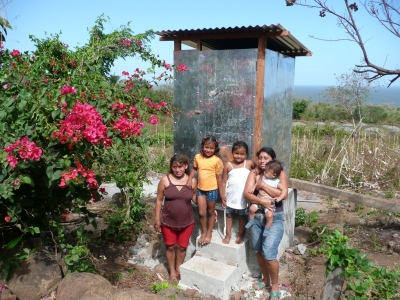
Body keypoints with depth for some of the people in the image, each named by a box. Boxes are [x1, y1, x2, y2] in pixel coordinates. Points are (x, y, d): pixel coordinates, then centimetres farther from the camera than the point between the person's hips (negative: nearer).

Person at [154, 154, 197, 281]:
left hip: (187, 222, 1)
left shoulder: (192, 181, -7)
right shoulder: (165, 179, -11)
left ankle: (179, 268, 39)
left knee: (182, 246, 15)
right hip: (168, 221, -1)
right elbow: (159, 200, -5)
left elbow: (195, 198, 6)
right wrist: (157, 219, -5)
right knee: (170, 246, 13)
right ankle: (172, 271, 33)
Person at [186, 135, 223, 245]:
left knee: (211, 212, 14)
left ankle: (209, 233, 32)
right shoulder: (198, 157, -4)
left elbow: (219, 177, -9)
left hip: (212, 190, -3)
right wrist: (189, 179, 0)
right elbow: (194, 168, 13)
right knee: (201, 213, 9)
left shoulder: (217, 160, -15)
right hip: (200, 189, 3)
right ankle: (203, 232, 31)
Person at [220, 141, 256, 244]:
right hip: (230, 196, 1)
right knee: (229, 215, 15)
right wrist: (223, 196, -8)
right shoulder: (228, 165, -6)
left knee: (242, 216, 14)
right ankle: (228, 235, 31)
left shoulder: (249, 163, -6)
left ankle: (240, 236, 31)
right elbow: (224, 182, -3)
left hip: (243, 197, -1)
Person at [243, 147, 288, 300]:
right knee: (259, 251, 14)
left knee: (269, 254, -8)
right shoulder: (253, 173, 3)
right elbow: (246, 194, -8)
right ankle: (265, 279, 37)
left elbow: (283, 194, -16)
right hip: (256, 217, 4)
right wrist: (261, 200, -25)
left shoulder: (280, 174, -3)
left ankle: (274, 285, 16)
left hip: (274, 219, -4)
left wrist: (263, 186, -18)